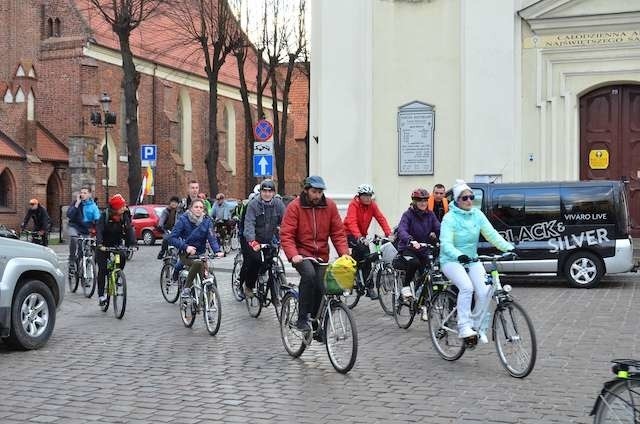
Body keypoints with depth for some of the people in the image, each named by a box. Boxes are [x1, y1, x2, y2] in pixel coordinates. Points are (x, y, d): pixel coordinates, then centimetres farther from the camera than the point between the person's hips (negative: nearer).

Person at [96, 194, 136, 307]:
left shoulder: (125, 215, -12)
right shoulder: (105, 215, -21)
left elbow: (129, 230, -18)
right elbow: (99, 230, -30)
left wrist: (133, 243, -34)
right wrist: (100, 244, -46)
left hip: (117, 243, 3)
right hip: (103, 244, -2)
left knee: (123, 257, -26)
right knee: (102, 269, -7)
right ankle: (101, 295, 2)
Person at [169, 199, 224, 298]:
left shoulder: (207, 221, -2)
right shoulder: (183, 219, -10)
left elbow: (211, 238, -12)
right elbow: (172, 238, -14)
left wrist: (217, 251, -31)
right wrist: (186, 247, -29)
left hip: (200, 253, 4)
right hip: (186, 253, -4)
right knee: (197, 263, -34)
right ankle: (186, 288, -21)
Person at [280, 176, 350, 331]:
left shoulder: (330, 206, -1)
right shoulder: (295, 207, -10)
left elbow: (338, 232, 1)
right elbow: (286, 234, -15)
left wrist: (344, 253, -13)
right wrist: (293, 255, -30)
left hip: (321, 255, 4)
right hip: (301, 254, -4)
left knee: (321, 288, -2)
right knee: (309, 274, -30)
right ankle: (302, 319, -22)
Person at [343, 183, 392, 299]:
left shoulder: (372, 204, -2)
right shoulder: (354, 204, -18)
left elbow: (381, 218, -11)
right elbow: (352, 222, -32)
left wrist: (389, 234, -27)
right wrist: (359, 237, -47)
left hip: (362, 235, 6)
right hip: (350, 234, -6)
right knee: (365, 254, -27)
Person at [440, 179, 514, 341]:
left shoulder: (477, 214, 2)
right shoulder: (450, 218, -12)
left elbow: (492, 234, -3)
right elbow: (446, 244, -23)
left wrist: (509, 248, -18)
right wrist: (459, 255, -42)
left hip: (472, 260, 5)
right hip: (452, 261, -5)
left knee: (484, 291, -14)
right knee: (467, 287, -30)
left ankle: (478, 327, 3)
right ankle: (464, 326, -23)